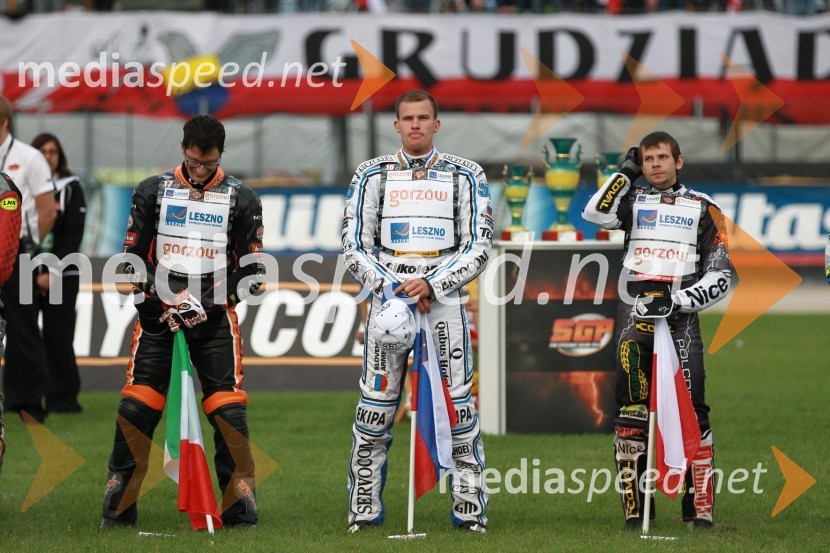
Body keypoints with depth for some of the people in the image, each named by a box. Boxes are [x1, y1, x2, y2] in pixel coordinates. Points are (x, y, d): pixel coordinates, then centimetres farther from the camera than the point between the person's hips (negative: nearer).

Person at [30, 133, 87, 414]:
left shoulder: (70, 188, 3)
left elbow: (73, 236, -2)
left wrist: (52, 274, -9)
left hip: (61, 276, -2)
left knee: (58, 338, -5)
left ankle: (62, 398, 2)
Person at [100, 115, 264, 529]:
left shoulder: (240, 199, 4)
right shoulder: (153, 192, 6)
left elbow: (252, 271, 4)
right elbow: (132, 259, 7)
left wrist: (210, 303, -10)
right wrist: (157, 303, -8)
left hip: (215, 317, 0)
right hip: (157, 312, 1)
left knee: (229, 409, -9)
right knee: (136, 406, -5)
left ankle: (239, 509, -1)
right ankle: (119, 508, 2)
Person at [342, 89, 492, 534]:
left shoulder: (465, 176, 7)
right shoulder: (373, 175, 9)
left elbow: (478, 248, 2)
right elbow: (355, 248, 4)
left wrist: (431, 285, -12)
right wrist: (394, 290, -9)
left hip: (443, 298, 0)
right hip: (387, 296, 0)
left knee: (458, 405, -5)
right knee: (375, 406, -3)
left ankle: (470, 509, 2)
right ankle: (364, 509, 4)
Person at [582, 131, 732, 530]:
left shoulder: (703, 209, 11)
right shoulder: (631, 199, 15)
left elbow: (719, 276, 6)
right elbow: (595, 214, -6)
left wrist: (679, 301, -9)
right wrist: (627, 171, 2)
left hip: (679, 317, -1)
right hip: (634, 315, 1)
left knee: (692, 411, -9)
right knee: (632, 410, -3)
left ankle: (700, 507, -6)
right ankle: (634, 508, 1)